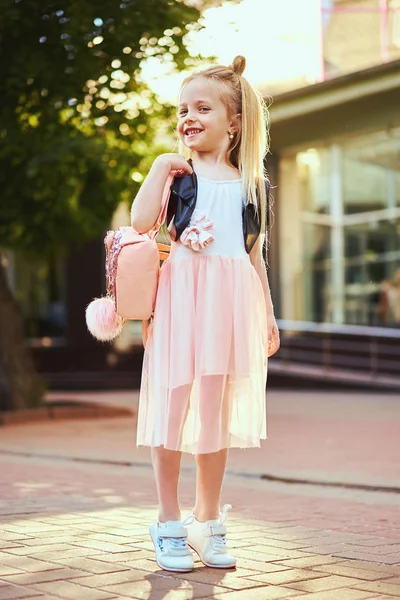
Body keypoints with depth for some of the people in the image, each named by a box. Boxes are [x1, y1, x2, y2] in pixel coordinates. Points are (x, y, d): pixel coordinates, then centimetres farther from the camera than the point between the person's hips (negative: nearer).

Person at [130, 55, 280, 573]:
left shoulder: (249, 182, 13)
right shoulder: (174, 168, 4)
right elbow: (141, 221, -13)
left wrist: (268, 314, 17)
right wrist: (161, 168, -11)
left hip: (232, 301, 3)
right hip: (181, 295, -2)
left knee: (217, 409, 7)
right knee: (175, 403, -2)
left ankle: (208, 522, 19)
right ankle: (169, 525, 11)